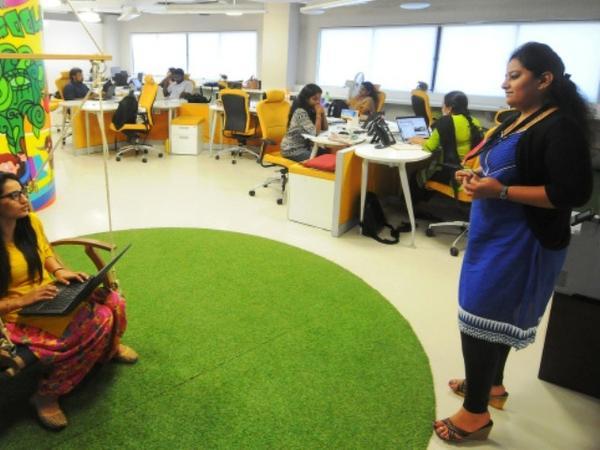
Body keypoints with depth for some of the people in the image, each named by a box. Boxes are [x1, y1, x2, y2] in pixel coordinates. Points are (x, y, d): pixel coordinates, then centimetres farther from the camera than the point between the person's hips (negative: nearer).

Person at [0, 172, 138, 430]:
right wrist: (25, 299, -25)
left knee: (112, 302, -13)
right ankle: (47, 394, -8)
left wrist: (59, 271, -3)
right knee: (97, 321, -24)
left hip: (49, 298, 7)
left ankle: (109, 348, 22)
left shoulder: (31, 221, -3)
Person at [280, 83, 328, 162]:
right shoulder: (300, 112, -21)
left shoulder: (312, 110, 5)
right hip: (292, 150, -8)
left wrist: (322, 113, -9)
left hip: (305, 146, 8)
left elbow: (324, 129, 4)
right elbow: (315, 132, -24)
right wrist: (318, 114, -19)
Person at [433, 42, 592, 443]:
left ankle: (476, 414, 10)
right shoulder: (516, 121, 11)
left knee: (479, 316, -5)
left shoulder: (561, 128, -18)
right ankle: (492, 384, 38)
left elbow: (574, 193, -24)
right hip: (495, 235, 10)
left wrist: (500, 191, -27)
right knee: (496, 314, 19)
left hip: (521, 242, -10)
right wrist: (476, 176, 2)